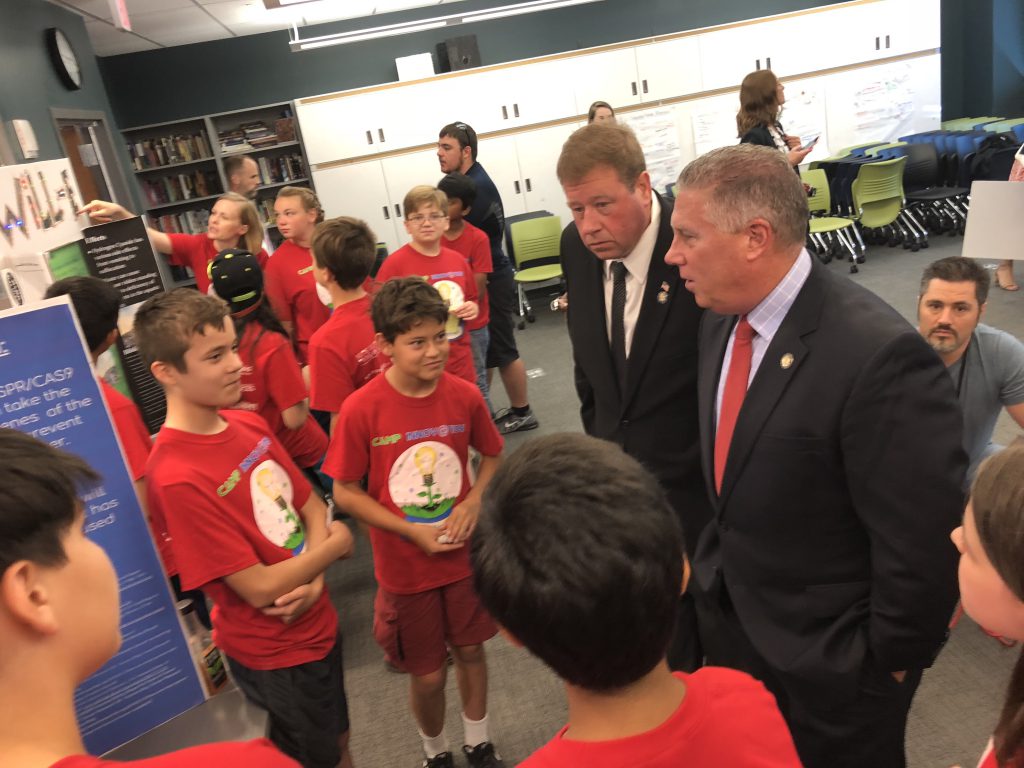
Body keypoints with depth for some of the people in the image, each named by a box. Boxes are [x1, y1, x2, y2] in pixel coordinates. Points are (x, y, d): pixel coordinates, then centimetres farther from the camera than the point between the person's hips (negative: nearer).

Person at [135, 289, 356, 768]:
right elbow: (260, 588, -25)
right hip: (274, 655, -6)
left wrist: (314, 580, -15)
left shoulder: (249, 424, -6)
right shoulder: (177, 477, -29)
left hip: (319, 624, 6)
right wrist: (335, 545, -10)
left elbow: (312, 506, 3)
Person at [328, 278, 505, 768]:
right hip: (405, 568, -2)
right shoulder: (361, 409, -20)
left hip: (464, 555, 2)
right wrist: (413, 531, -18)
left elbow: (492, 455, 5)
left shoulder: (464, 396, -12)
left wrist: (474, 501, -13)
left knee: (470, 651, 20)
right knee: (427, 675, 13)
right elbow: (345, 493, -11)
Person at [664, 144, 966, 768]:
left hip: (828, 663, -6)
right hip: (732, 624, 7)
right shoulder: (723, 322, -4)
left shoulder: (880, 355, -30)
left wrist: (889, 660, -12)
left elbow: (923, 544, -24)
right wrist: (718, 580, 11)